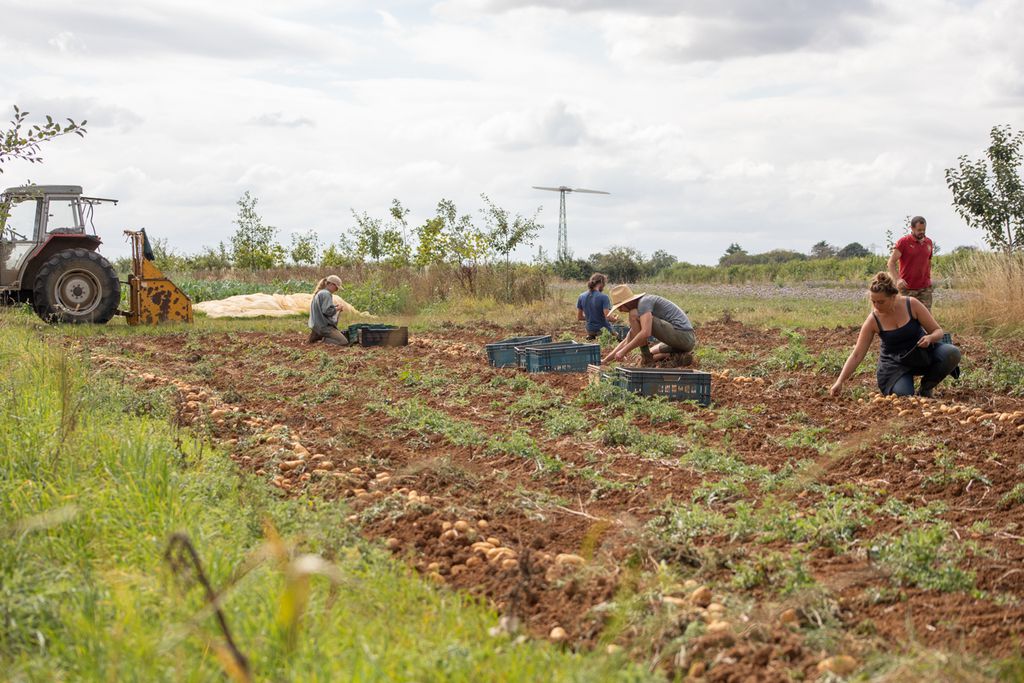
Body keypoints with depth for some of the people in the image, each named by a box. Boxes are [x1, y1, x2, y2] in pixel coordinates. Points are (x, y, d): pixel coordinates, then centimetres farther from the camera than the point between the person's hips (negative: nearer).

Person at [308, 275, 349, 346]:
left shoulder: (319, 293, 18)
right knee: (344, 342, -15)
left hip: (316, 324, 10)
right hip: (324, 326, -10)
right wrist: (337, 309, -3)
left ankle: (317, 336, 12)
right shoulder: (326, 294, -13)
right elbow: (327, 311, -21)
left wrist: (334, 308, 14)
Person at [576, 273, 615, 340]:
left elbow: (579, 317, 8)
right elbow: (608, 316, -19)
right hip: (604, 330, -6)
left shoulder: (581, 297, 3)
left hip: (590, 331, 6)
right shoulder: (603, 297, -13)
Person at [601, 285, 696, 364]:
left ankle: (647, 359, -8)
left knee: (634, 315, -11)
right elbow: (627, 341, 24)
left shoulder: (644, 301, -10)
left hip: (682, 336, -10)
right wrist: (605, 361, 19)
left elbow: (646, 333, -24)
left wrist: (623, 351, -17)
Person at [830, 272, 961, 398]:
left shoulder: (912, 305, -15)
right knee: (902, 395, -31)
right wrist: (840, 382, -21)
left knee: (952, 353, -27)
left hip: (923, 354, 2)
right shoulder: (873, 321, -15)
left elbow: (938, 331, -5)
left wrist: (930, 338, -30)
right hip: (895, 363, -2)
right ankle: (889, 384, 8)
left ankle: (925, 388, -3)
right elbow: (857, 355, -13)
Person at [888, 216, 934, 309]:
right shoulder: (903, 242, -6)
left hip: (925, 288, 4)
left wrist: (929, 277, 15)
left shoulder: (928, 242, 10)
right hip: (908, 289, -4)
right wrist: (897, 279, -24)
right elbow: (891, 262, -10)